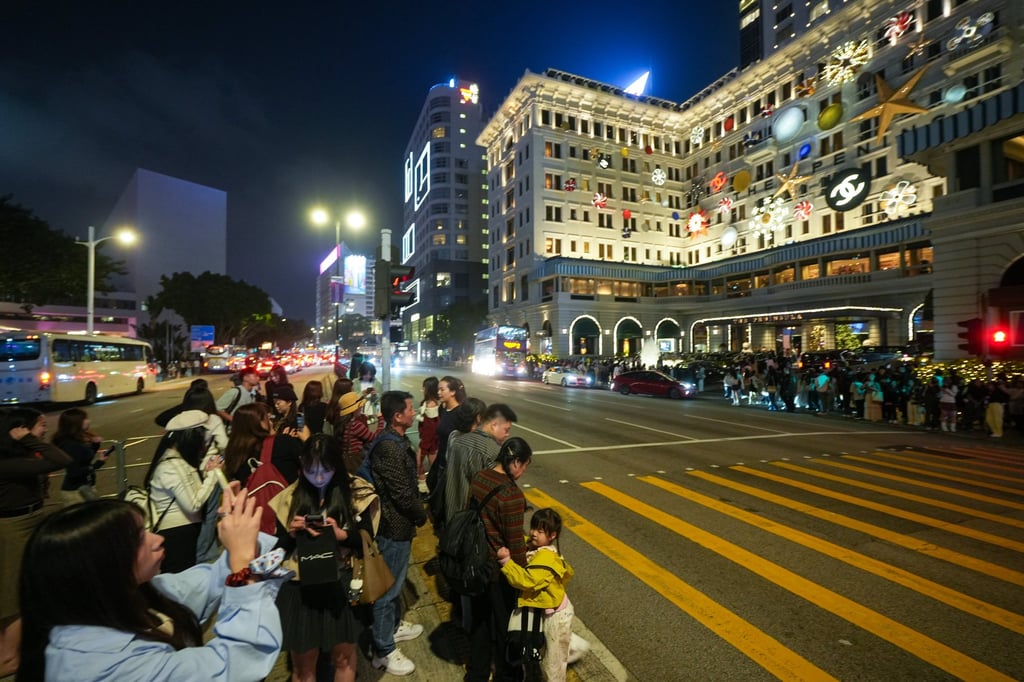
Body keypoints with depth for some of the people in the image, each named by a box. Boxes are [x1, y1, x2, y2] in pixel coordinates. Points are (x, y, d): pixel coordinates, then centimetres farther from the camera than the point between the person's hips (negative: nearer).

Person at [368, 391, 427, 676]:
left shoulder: (395, 441, 4)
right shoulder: (390, 447, -28)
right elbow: (402, 493, -25)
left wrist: (416, 513, 8)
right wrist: (421, 515, -9)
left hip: (398, 523, 10)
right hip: (395, 526, -10)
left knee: (395, 582, 26)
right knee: (388, 588, 6)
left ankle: (393, 626, 45)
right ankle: (384, 650, 22)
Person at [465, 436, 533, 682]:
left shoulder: (479, 477, -8)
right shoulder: (512, 495, -30)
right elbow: (515, 542, -22)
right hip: (500, 570, -7)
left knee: (480, 620, 25)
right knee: (504, 624, 19)